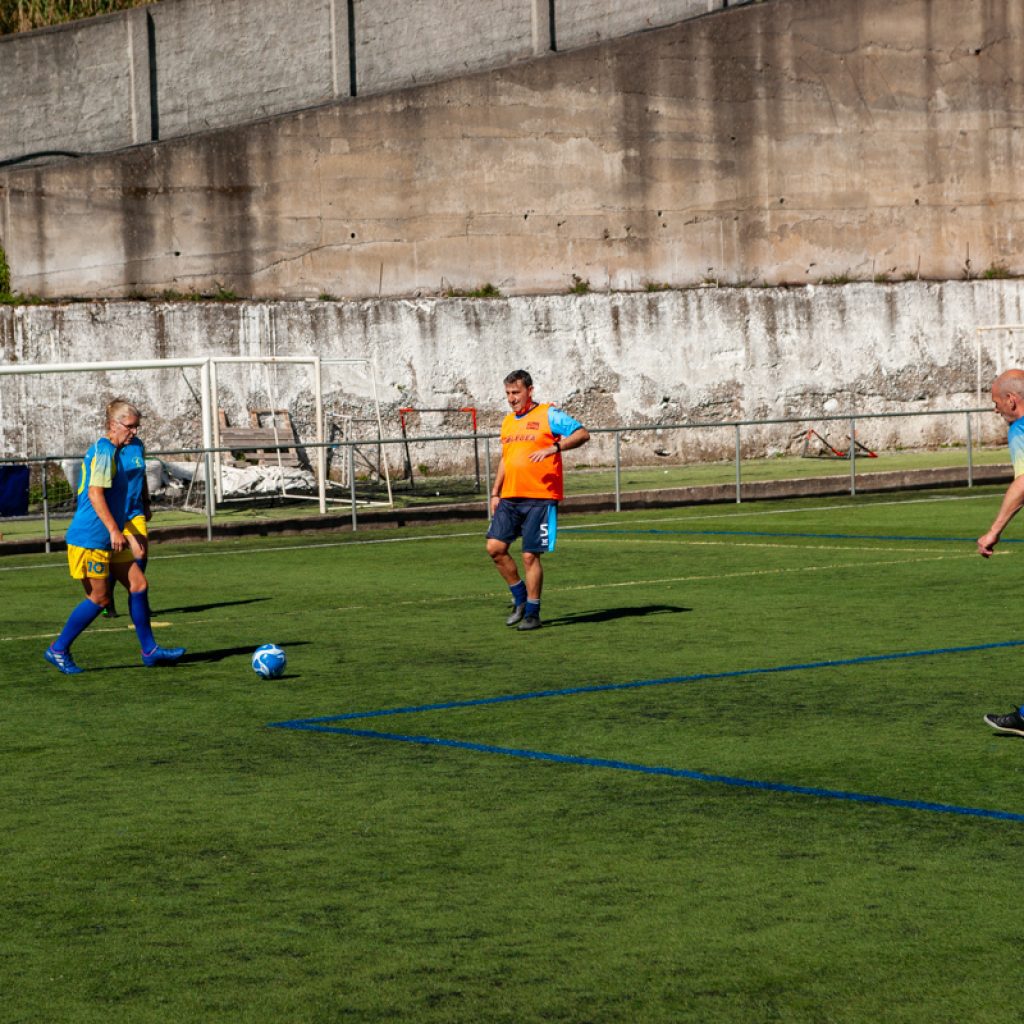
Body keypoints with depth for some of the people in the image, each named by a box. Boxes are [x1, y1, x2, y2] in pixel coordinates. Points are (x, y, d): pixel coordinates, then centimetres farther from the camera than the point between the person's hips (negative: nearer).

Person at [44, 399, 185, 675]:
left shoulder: (114, 451, 15)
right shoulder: (103, 451, -15)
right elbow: (95, 493, -23)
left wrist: (116, 531, 26)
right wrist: (114, 530, -24)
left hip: (109, 539, 10)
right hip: (90, 538, -10)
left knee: (138, 585, 7)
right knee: (99, 598, -3)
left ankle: (149, 650, 14)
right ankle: (58, 650, 9)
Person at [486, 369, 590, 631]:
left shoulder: (548, 415, -4)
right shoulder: (508, 422, 18)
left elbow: (582, 433, -12)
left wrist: (554, 448, -26)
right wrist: (495, 492, 20)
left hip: (539, 498, -6)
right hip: (509, 498, 6)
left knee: (530, 556, -6)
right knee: (495, 546, -6)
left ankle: (532, 613, 7)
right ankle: (520, 598, 12)